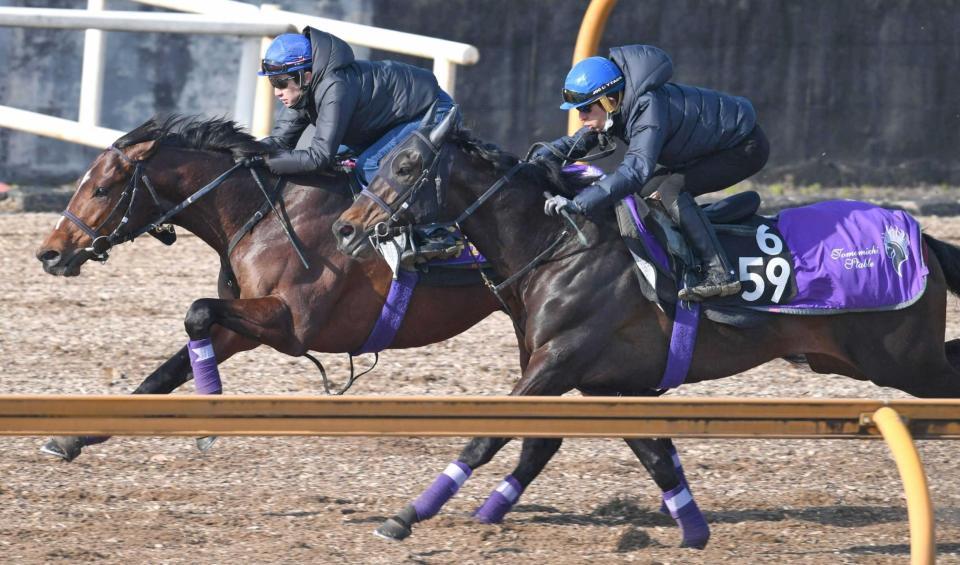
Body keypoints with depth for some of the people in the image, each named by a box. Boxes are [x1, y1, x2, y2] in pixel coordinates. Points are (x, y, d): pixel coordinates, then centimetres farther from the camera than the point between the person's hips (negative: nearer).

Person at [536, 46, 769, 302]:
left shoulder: (649, 110, -36)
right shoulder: (614, 110, -7)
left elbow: (636, 170, -49)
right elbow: (579, 142, 7)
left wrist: (578, 204, -56)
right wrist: (545, 154, -14)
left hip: (746, 148, -10)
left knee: (671, 190, -26)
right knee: (640, 193, 2)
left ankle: (719, 273, -29)